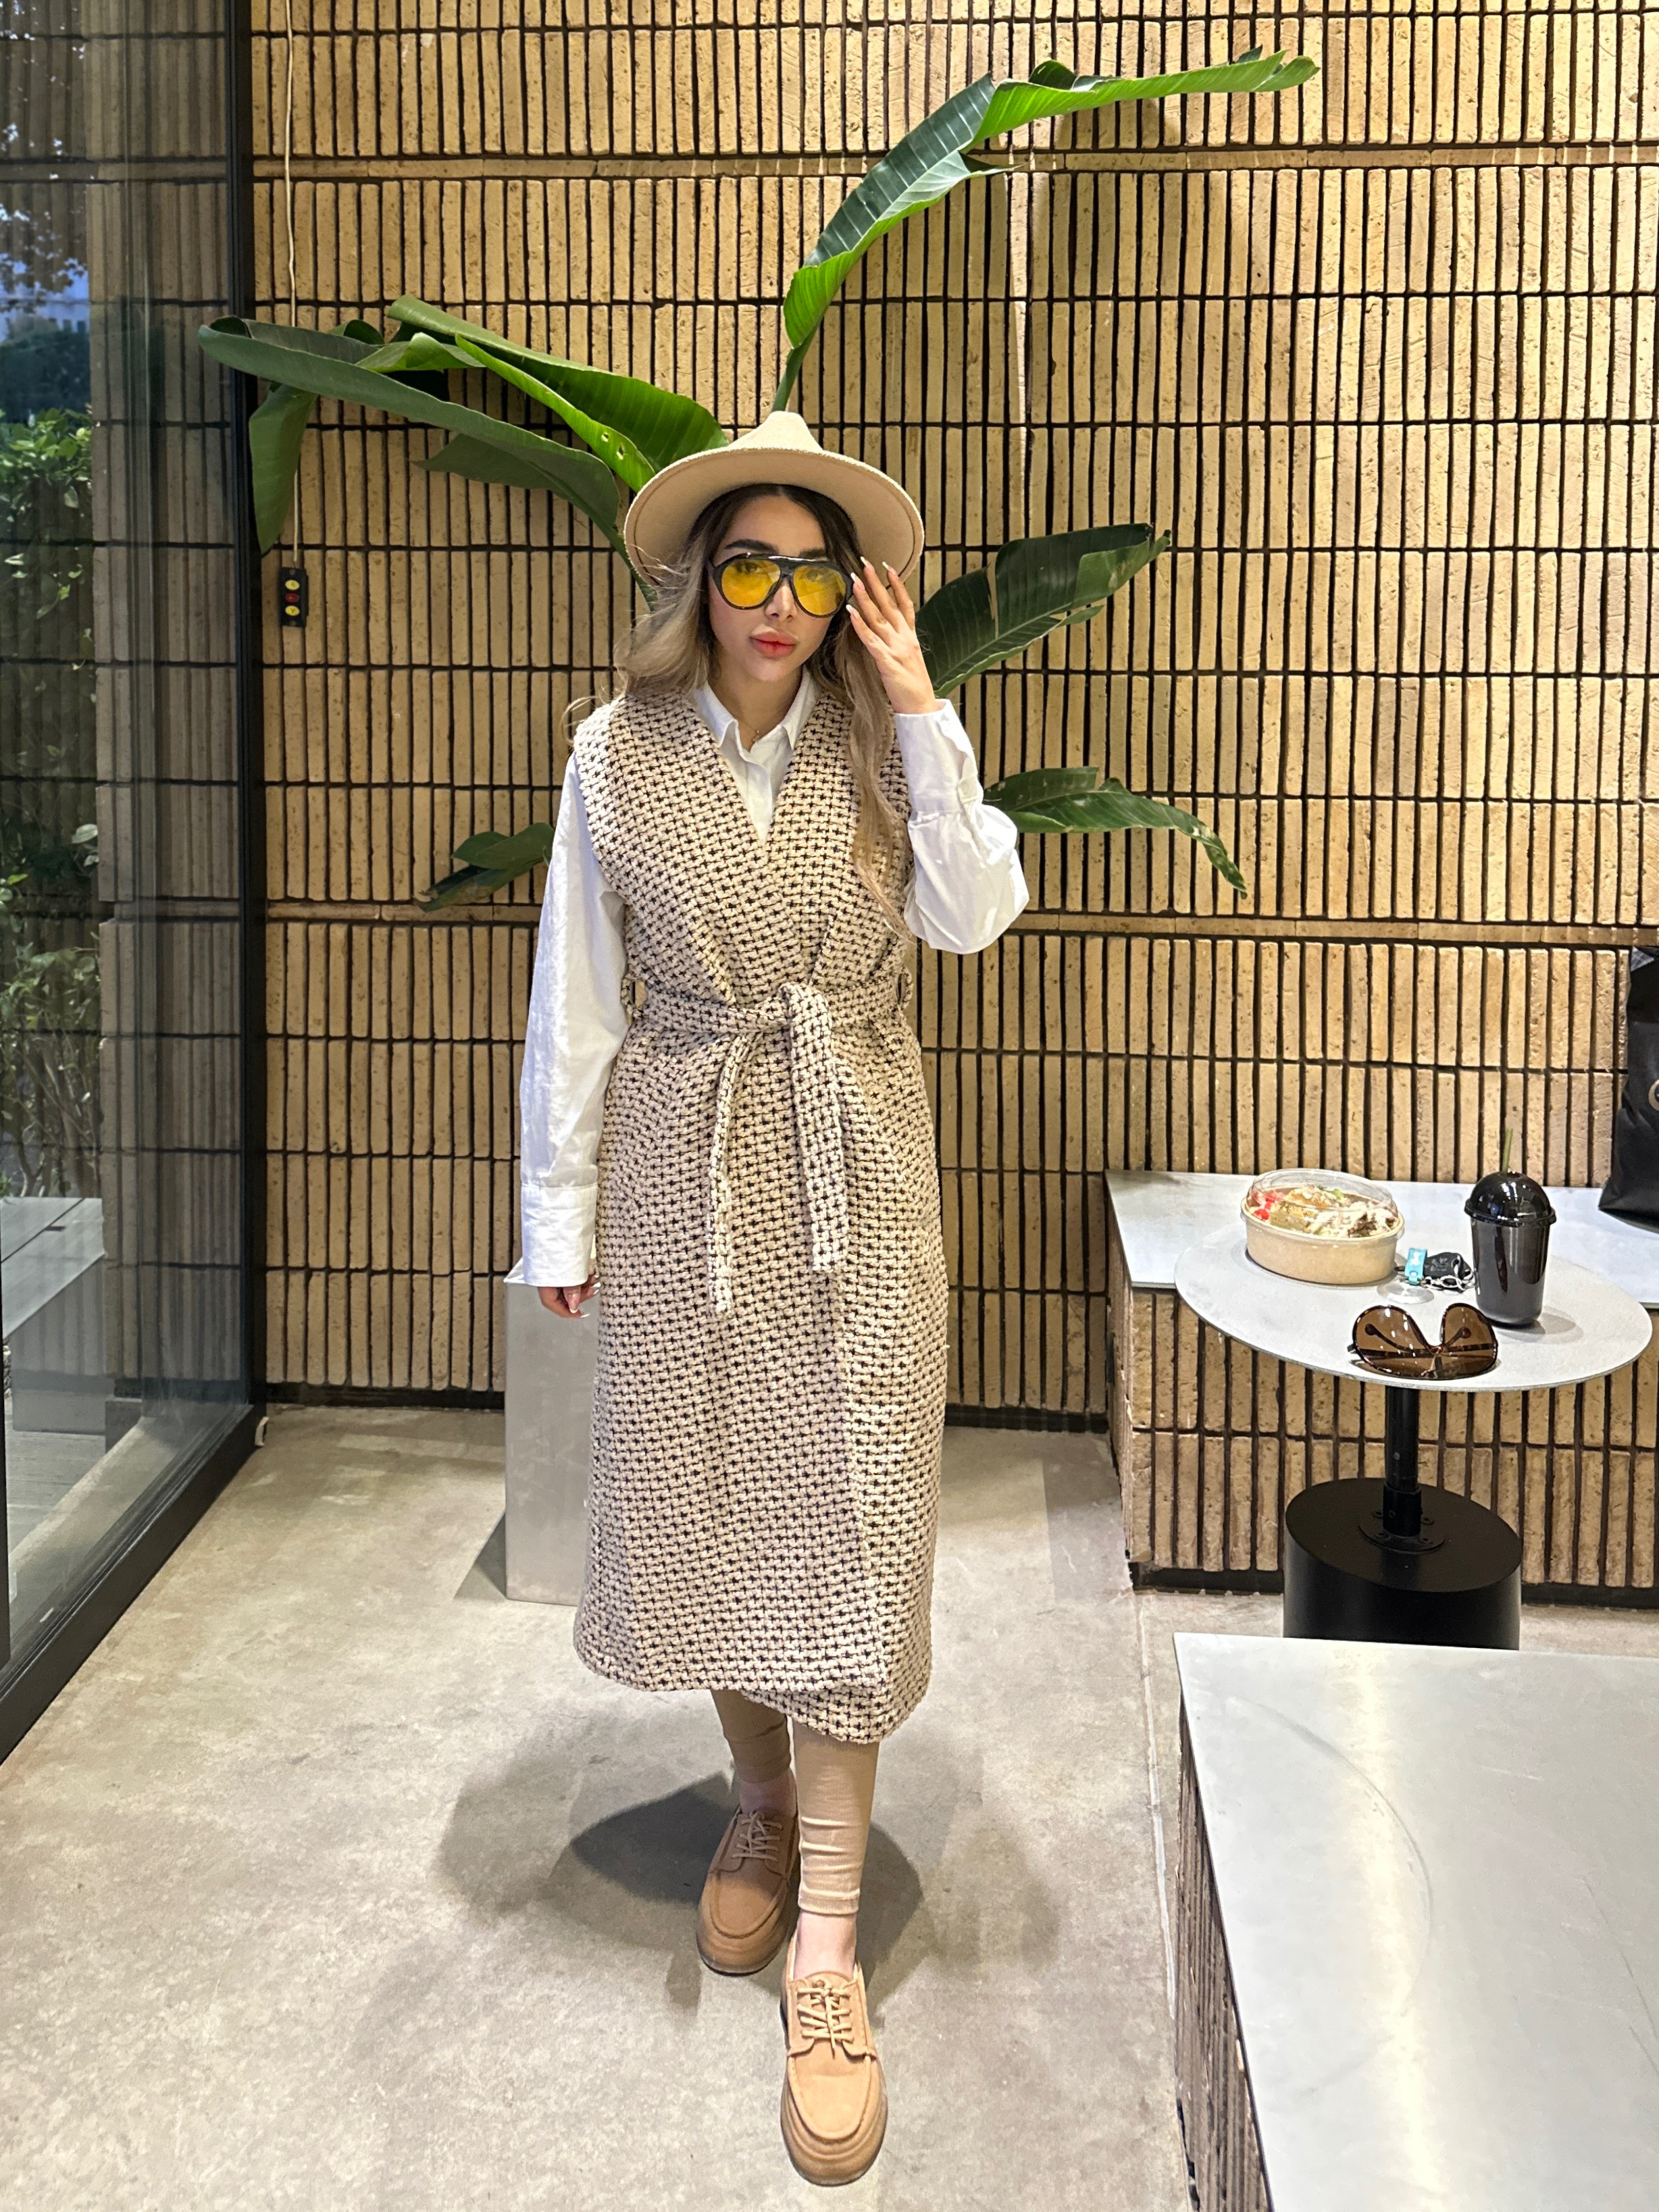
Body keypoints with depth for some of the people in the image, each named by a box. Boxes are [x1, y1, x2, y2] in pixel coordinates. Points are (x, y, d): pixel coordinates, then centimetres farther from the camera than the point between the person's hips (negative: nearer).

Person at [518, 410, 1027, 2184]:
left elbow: (973, 914, -14)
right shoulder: (619, 754, -1)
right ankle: (762, 1793, 37)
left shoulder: (880, 743, 1)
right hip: (684, 1161, 1)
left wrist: (918, 705, -14)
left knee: (843, 1519, -3)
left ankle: (827, 1948, 3)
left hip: (852, 1168, 0)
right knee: (701, 1494, 11)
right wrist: (563, 1213, 1)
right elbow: (576, 1004, 1)